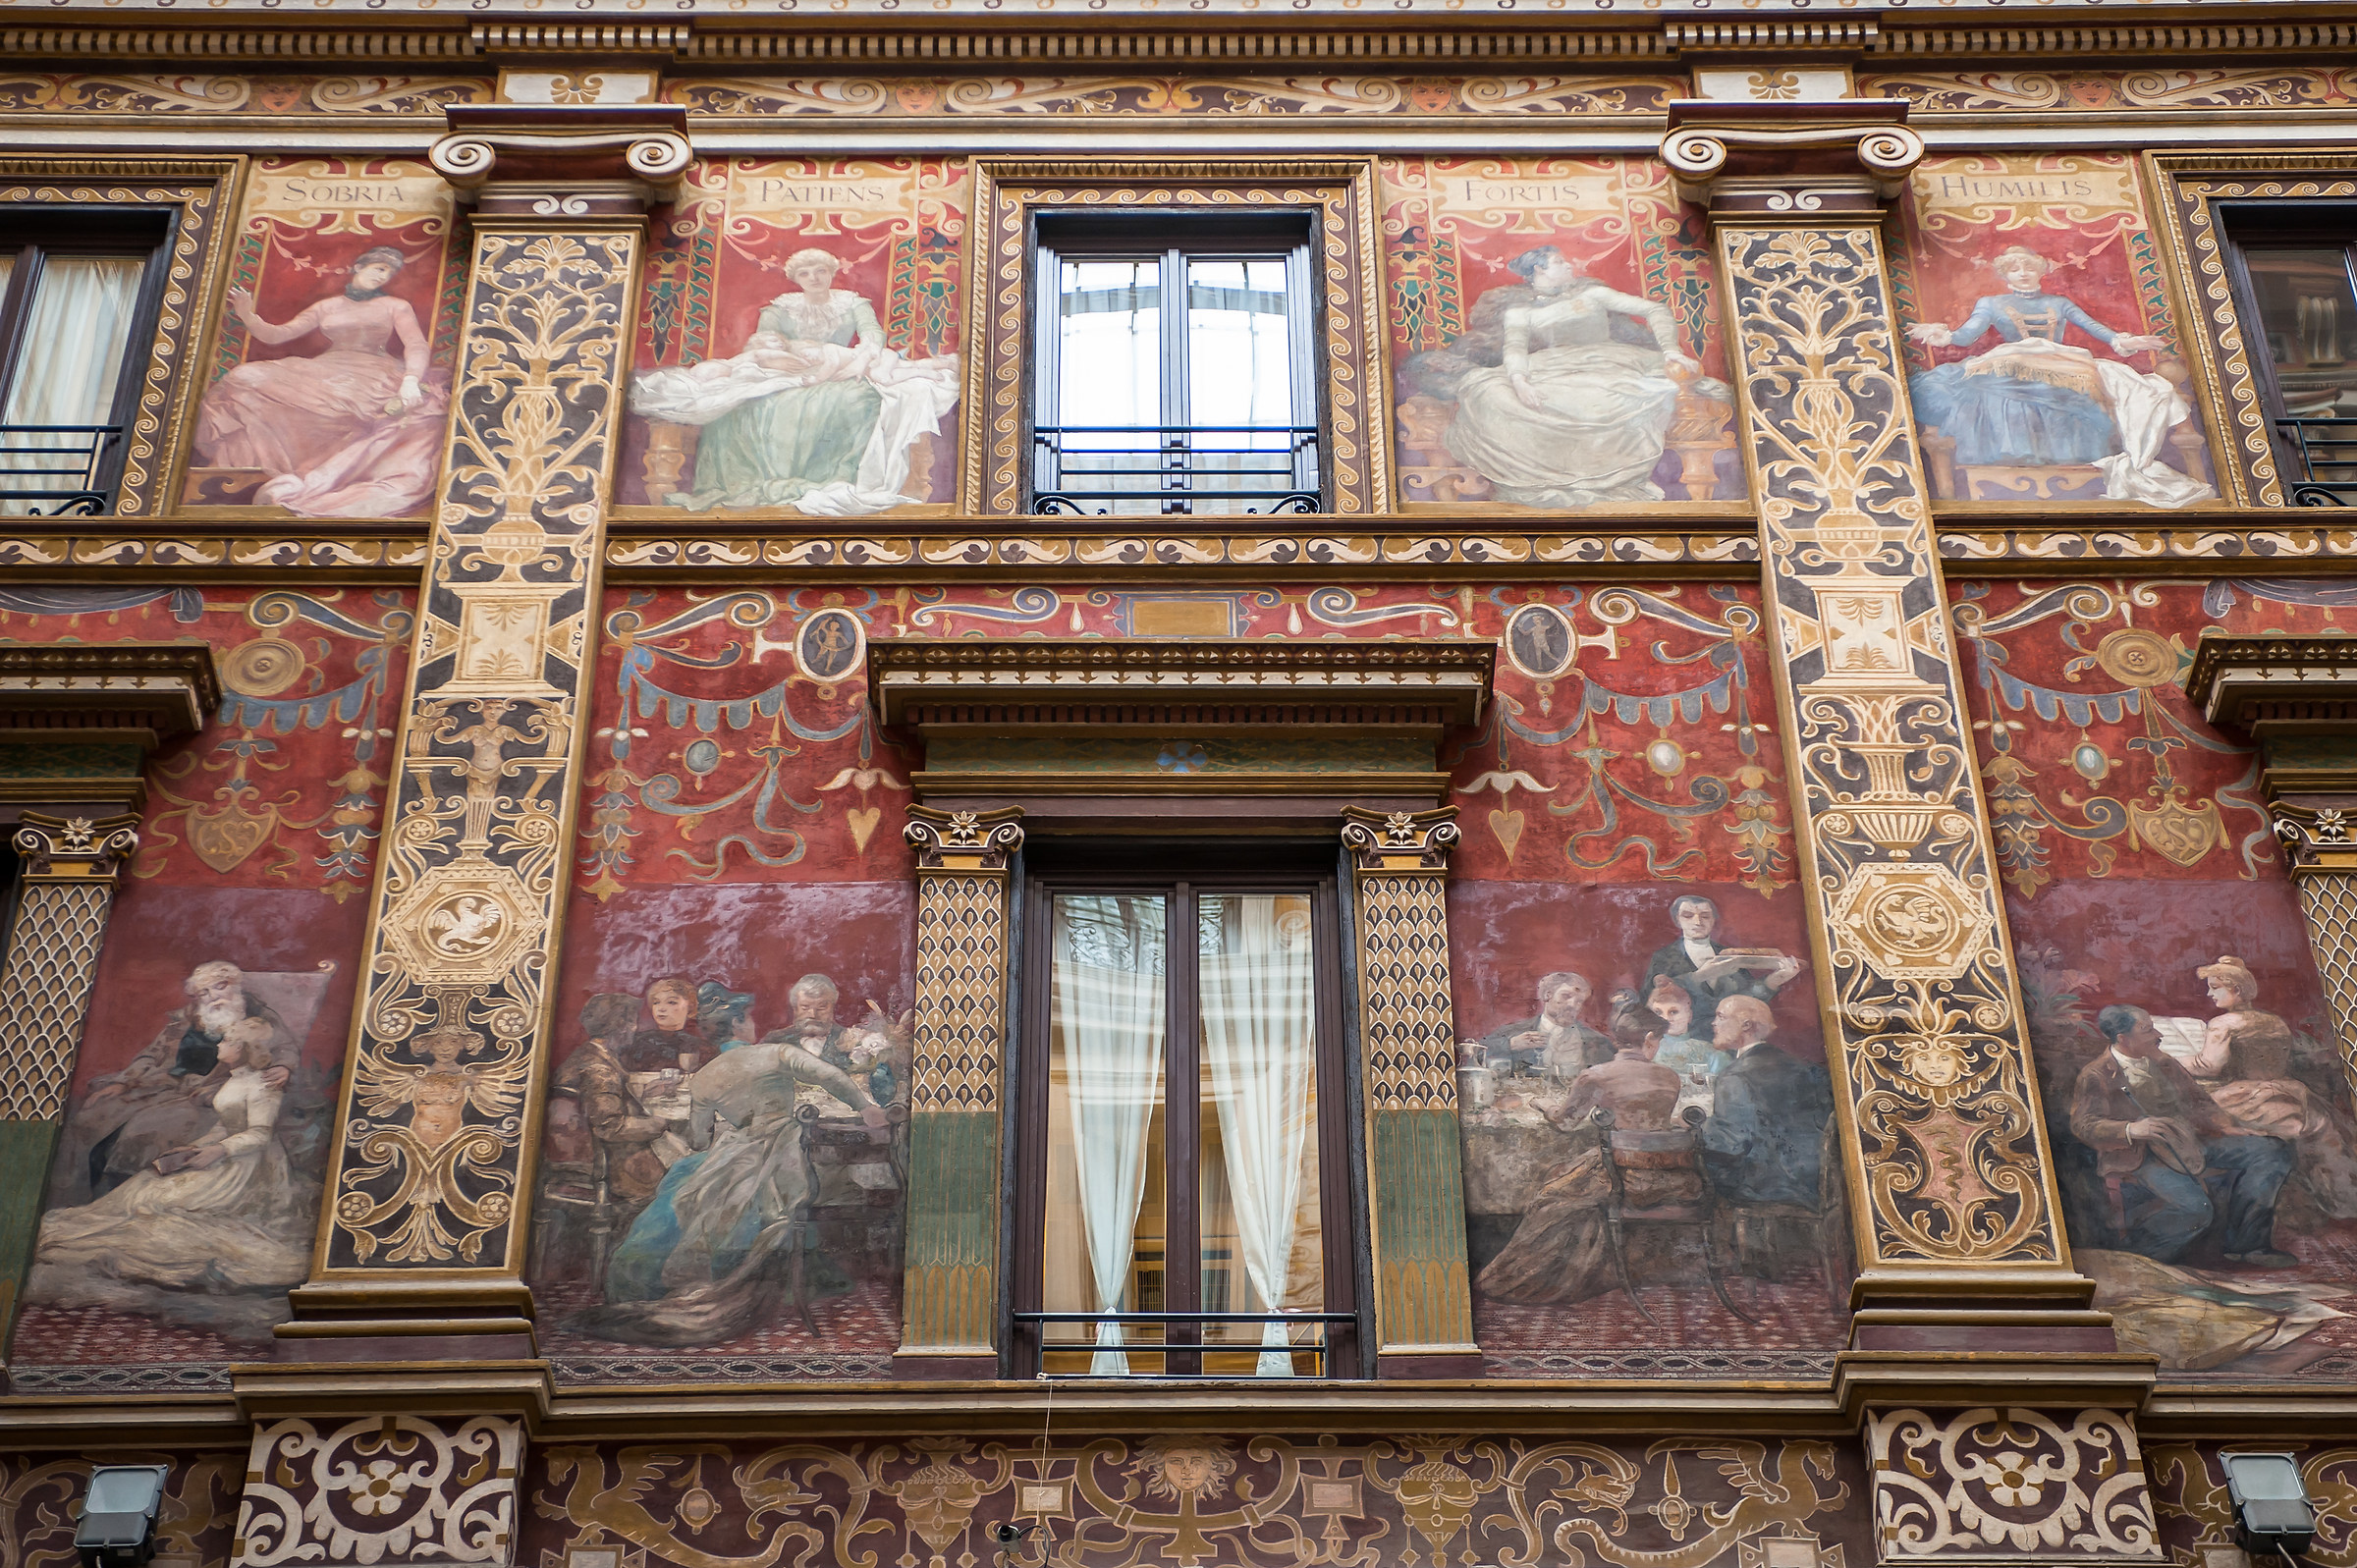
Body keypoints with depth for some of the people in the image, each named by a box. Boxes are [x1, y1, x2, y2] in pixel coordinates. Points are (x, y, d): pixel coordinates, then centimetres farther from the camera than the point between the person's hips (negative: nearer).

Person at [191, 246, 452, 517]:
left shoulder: (396, 307, 17)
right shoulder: (325, 307, 22)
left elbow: (416, 346, 0)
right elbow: (277, 334, 18)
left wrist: (411, 381, -21)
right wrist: (248, 317, -3)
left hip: (374, 379, -2)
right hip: (325, 372, 2)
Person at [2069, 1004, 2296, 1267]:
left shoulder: (2164, 1062, 20)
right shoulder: (2095, 1076, -3)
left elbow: (2196, 1101, 24)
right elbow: (2083, 1125, -12)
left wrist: (2226, 1127, 5)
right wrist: (2131, 1130, -29)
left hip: (2191, 1143, 8)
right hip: (2142, 1156, -8)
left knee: (2274, 1151, -3)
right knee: (2194, 1207, -34)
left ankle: (2244, 1245, -2)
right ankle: (2135, 1253, -10)